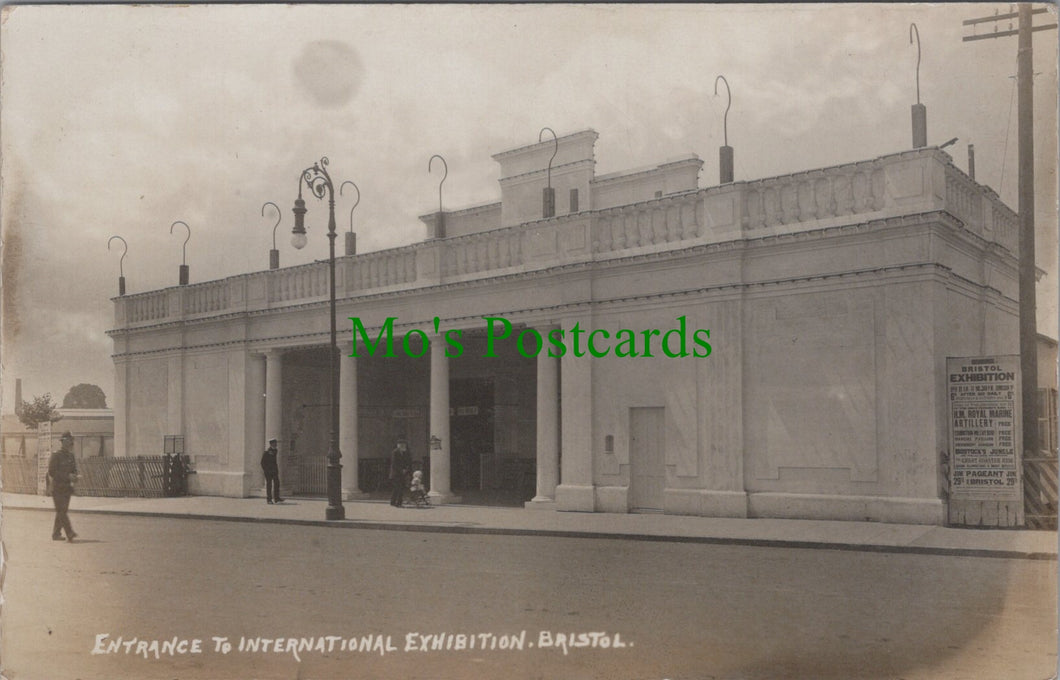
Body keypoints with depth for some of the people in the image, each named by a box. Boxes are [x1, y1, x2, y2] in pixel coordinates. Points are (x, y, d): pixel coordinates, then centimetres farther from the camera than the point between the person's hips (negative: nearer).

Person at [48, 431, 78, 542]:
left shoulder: (71, 456, 13)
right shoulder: (55, 456, -8)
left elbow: (74, 470, 20)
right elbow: (51, 472, -14)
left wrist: (74, 477, -4)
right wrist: (67, 476, -20)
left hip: (67, 488, 7)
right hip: (57, 488, -7)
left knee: (62, 511, 9)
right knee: (61, 511, -12)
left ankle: (56, 534, 17)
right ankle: (69, 533, -20)